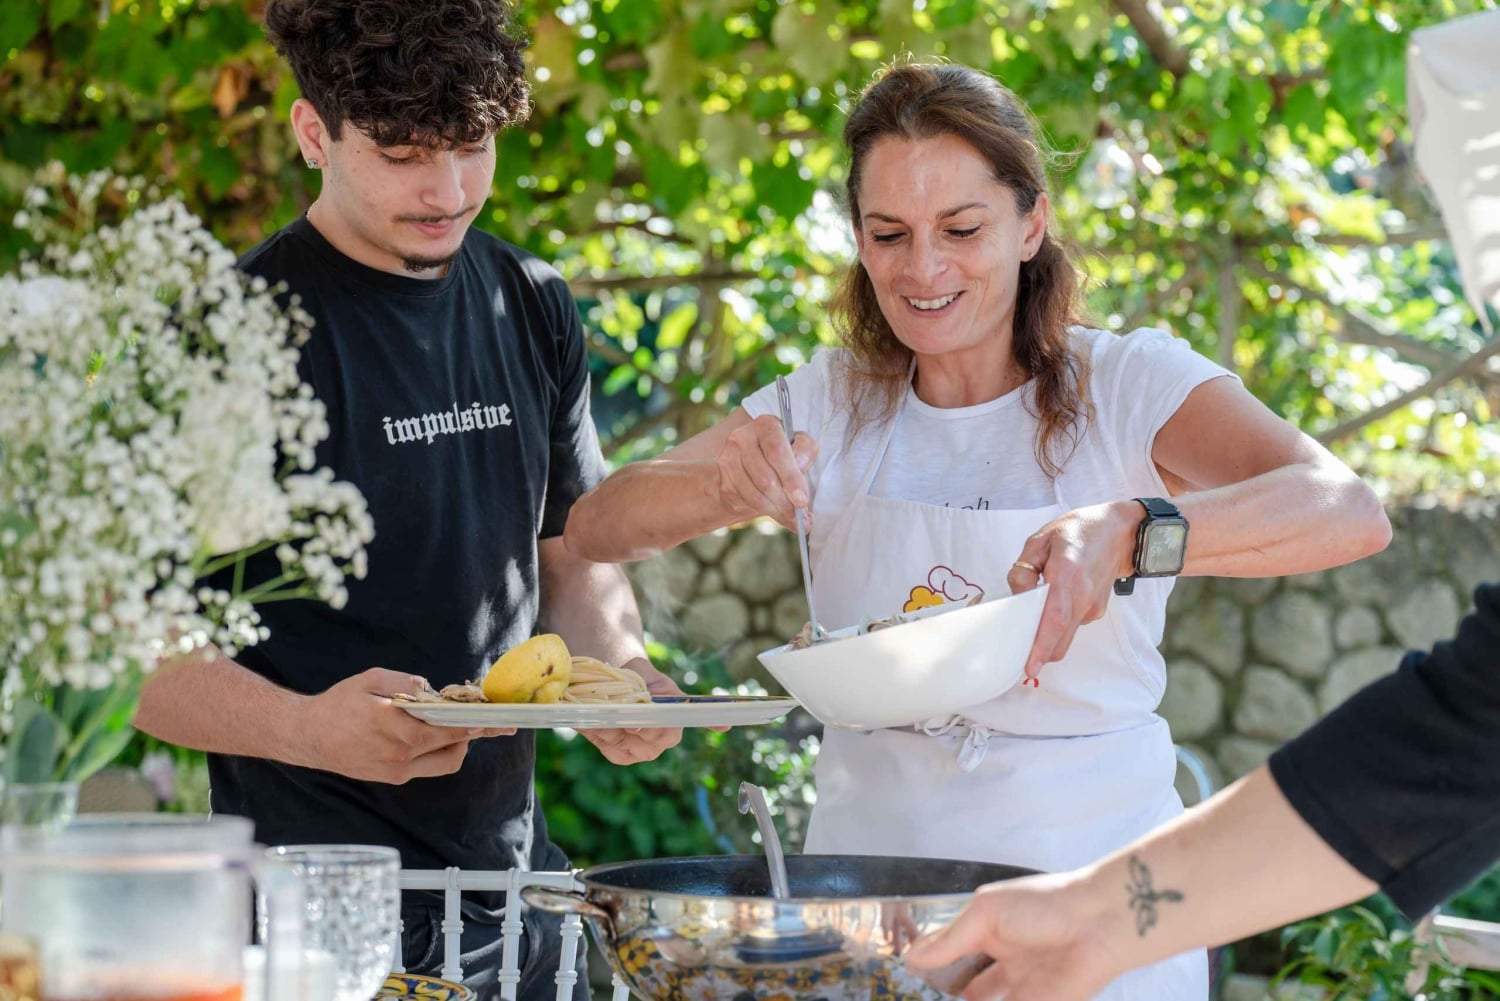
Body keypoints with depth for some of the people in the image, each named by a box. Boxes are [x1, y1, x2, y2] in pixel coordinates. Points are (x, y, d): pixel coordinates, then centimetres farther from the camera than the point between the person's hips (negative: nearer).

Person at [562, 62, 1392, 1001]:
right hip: (871, 878, 3)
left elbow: (1351, 512, -25)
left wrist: (1129, 535, -43)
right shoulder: (832, 404, 2)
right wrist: (725, 485, -23)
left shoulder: (1128, 385, -9)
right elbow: (596, 526, -2)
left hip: (1094, 877, -2)